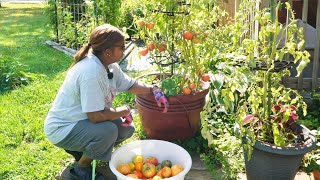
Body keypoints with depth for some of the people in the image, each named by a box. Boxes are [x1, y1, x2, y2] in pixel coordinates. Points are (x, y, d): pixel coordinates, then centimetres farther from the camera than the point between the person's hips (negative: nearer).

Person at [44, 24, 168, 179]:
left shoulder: (109, 65, -2)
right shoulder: (91, 72, -32)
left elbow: (130, 84, 12)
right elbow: (96, 116, -33)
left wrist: (151, 89, -3)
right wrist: (123, 111, -17)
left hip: (82, 121, 9)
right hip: (61, 129, -9)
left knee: (127, 129, 3)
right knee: (109, 130, -31)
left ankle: (81, 149, 16)